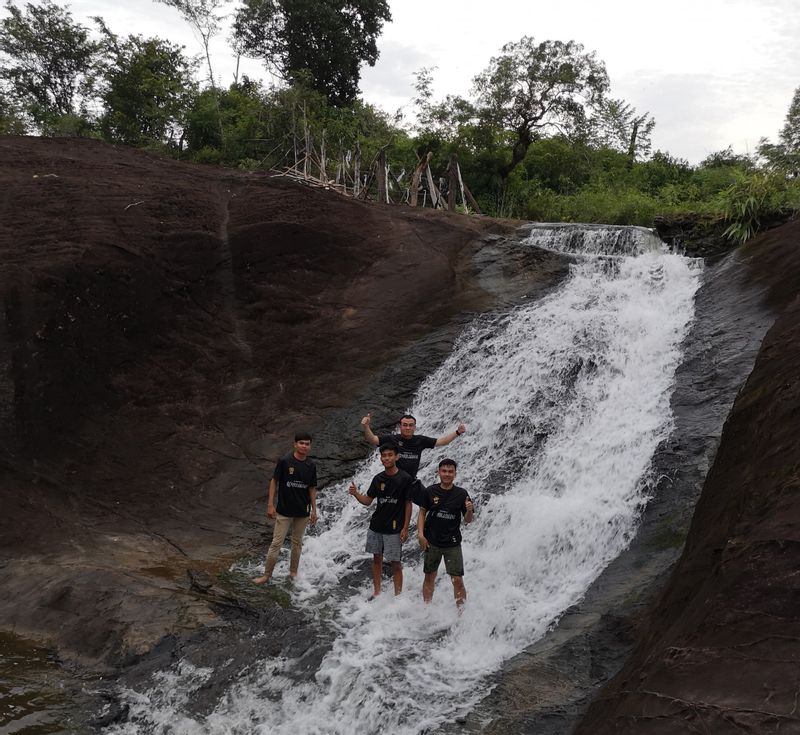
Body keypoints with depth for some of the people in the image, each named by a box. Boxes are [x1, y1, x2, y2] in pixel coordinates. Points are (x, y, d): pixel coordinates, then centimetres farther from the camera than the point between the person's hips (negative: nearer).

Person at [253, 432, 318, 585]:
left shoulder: (311, 466, 0)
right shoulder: (284, 461, -12)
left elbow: (312, 489, 7)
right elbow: (274, 482, -7)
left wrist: (314, 510, 7)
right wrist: (270, 505, -9)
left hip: (302, 512, 3)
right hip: (284, 511, -3)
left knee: (297, 543, 14)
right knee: (276, 543, -1)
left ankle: (293, 572, 29)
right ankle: (267, 575, 9)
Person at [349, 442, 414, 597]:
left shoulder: (405, 478, -10)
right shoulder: (378, 478, 4)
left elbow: (408, 504, -7)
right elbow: (367, 501, 9)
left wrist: (405, 528, -9)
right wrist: (356, 494, -11)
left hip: (394, 529, -5)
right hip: (376, 526, 5)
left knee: (395, 563, -2)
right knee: (377, 558, 14)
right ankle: (376, 593, 25)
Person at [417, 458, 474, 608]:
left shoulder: (461, 494, -3)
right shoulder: (430, 492, -2)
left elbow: (468, 520, 0)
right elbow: (422, 513, 6)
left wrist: (469, 510, -22)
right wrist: (420, 534, -4)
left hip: (452, 543, -1)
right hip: (432, 542, 1)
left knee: (458, 580, -6)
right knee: (429, 578, 13)